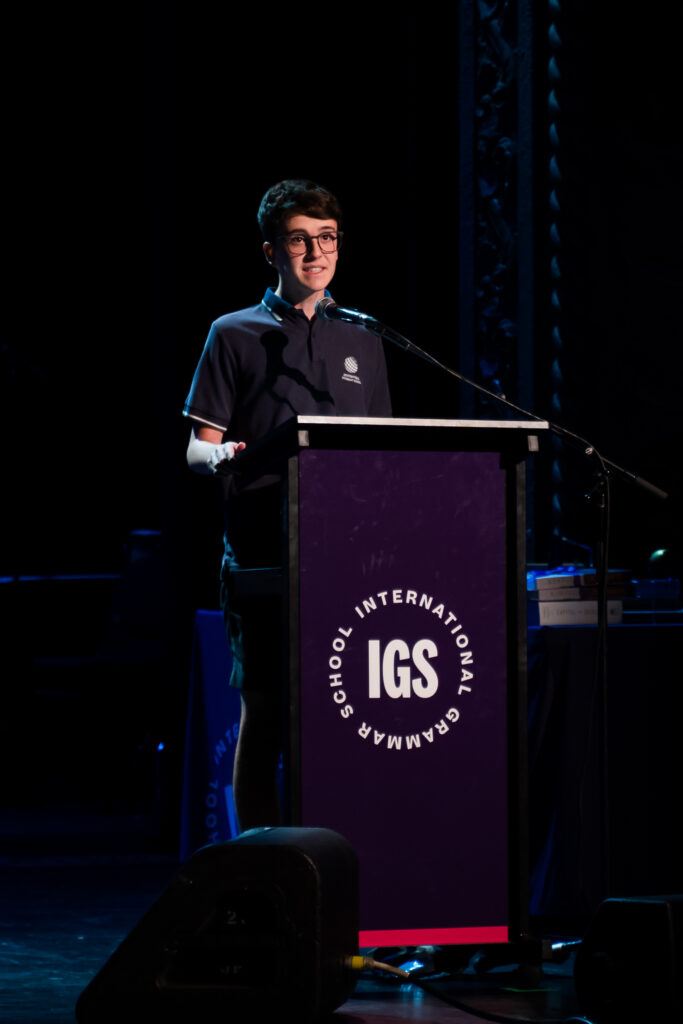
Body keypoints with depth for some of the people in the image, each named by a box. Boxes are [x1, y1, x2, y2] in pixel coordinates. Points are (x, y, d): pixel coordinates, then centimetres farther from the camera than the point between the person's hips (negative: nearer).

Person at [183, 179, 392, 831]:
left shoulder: (362, 341, 20)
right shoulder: (235, 335, 9)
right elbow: (198, 449, 4)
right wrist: (223, 457, -19)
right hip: (264, 551, -3)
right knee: (265, 708, -6)